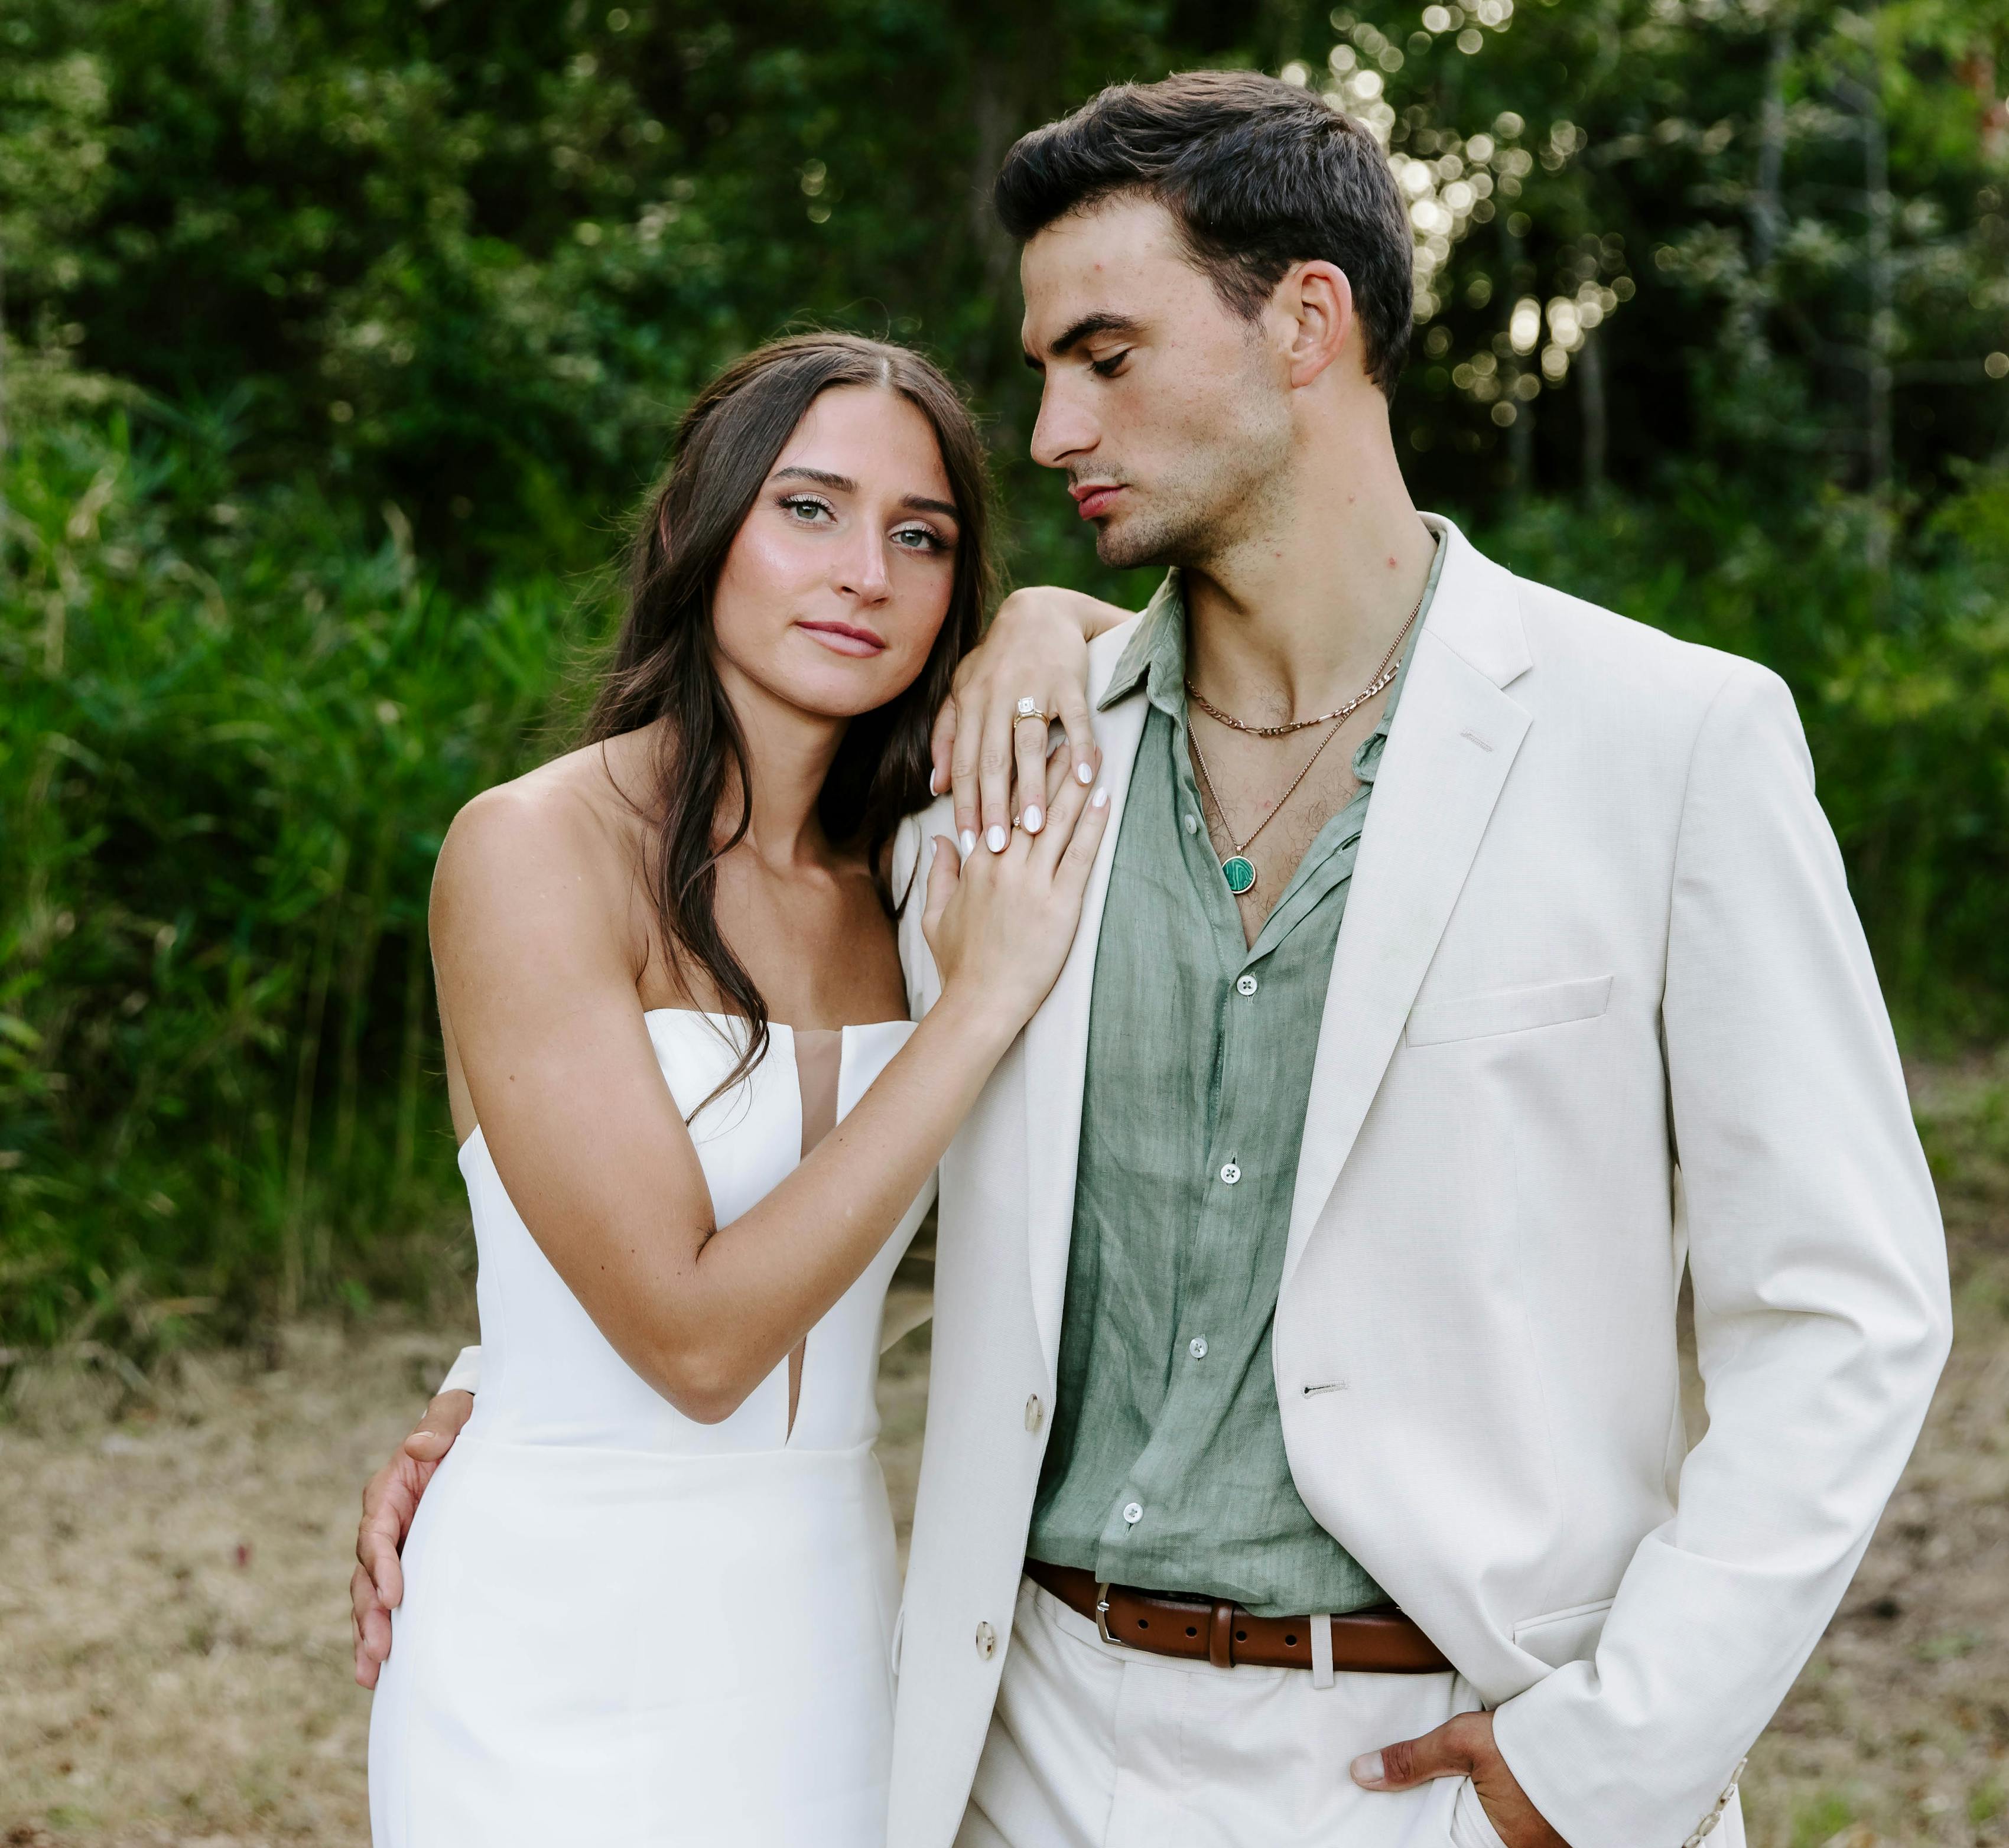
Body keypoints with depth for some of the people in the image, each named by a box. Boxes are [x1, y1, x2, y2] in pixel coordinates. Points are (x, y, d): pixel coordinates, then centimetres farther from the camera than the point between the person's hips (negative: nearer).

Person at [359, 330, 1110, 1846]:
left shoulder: (905, 873, 3)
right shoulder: (534, 849, -15)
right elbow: (696, 1334, -19)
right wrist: (983, 1003, -18)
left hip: (834, 1628, 6)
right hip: (570, 1658, -6)